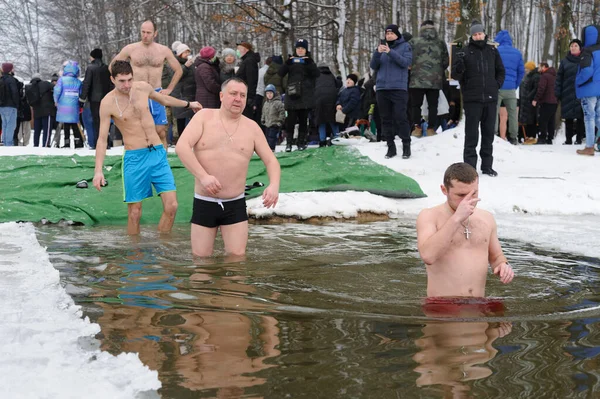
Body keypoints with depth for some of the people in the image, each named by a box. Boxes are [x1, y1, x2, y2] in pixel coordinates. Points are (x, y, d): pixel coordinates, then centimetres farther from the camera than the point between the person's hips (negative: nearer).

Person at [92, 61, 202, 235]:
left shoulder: (143, 87, 3)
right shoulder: (108, 103, -9)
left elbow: (163, 99, 25)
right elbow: (102, 139, -7)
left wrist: (188, 104, 40)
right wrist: (98, 170, -18)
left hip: (158, 153, 4)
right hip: (134, 158, -4)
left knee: (171, 206, -3)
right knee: (134, 212, -1)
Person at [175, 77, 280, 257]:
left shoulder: (251, 127, 4)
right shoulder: (204, 117, -1)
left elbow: (271, 160, 5)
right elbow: (181, 146, -13)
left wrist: (274, 185, -16)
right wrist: (203, 176, -24)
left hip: (235, 204, 1)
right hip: (204, 203, -1)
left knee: (237, 257, -3)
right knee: (200, 261, 4)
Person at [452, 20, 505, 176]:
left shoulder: (492, 51, 9)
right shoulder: (465, 52, 0)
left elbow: (500, 71, 19)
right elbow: (456, 75, -2)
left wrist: (497, 84, 5)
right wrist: (459, 66, -22)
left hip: (490, 98, 3)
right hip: (472, 99, -3)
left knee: (488, 133, 8)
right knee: (472, 133, -1)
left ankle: (487, 166, 15)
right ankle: (469, 165, 2)